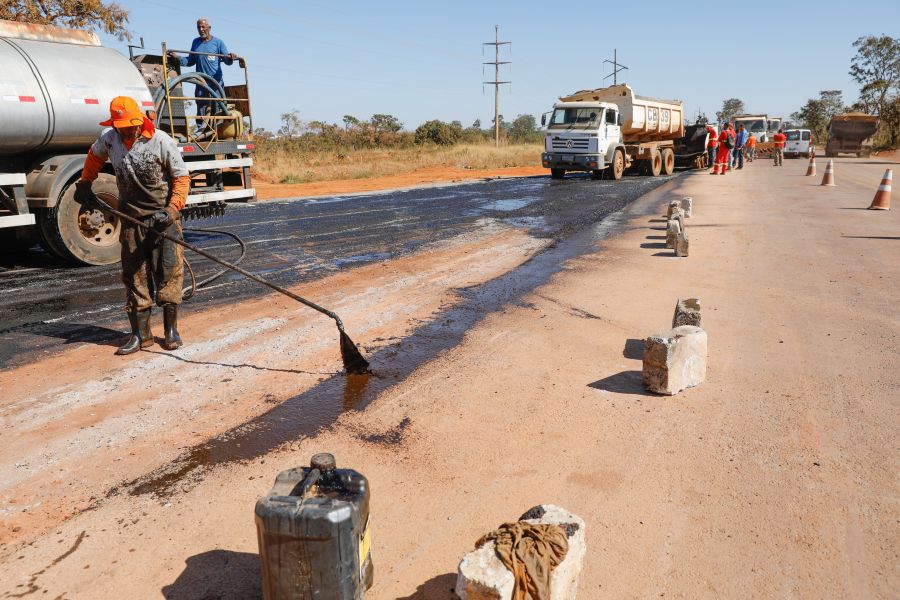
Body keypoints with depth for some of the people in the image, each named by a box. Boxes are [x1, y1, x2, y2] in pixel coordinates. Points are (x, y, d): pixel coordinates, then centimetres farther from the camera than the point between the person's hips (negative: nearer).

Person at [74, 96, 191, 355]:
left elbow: (182, 177, -8)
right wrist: (84, 184, 31)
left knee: (169, 270, -4)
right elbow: (94, 156, 27)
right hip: (131, 217, 4)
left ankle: (171, 330, 8)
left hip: (163, 215, -4)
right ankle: (140, 333, 11)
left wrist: (172, 209, -18)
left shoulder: (160, 140, -11)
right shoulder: (108, 139, 3)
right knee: (134, 274, 4)